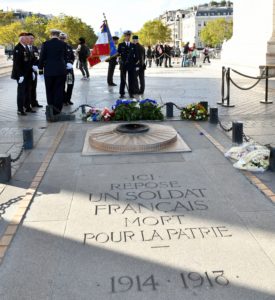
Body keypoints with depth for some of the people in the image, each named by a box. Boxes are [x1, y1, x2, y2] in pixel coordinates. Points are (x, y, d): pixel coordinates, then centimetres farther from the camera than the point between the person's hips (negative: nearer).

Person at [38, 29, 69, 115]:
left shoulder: (45, 44, -3)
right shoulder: (63, 44, 0)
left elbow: (42, 57, -2)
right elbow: (65, 57, 8)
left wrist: (40, 69, 6)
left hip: (49, 71, 0)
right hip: (61, 71, 0)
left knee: (50, 91, 9)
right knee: (59, 90, 4)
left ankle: (51, 109, 11)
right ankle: (57, 109, 2)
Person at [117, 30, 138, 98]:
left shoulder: (133, 45, 10)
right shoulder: (120, 45, 7)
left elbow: (136, 55, 9)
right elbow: (118, 54, 3)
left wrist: (135, 62, -1)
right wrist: (120, 60, -11)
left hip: (131, 65, 1)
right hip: (123, 65, -1)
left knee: (131, 80, 2)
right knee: (123, 80, 3)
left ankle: (131, 93, 9)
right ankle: (122, 93, 9)